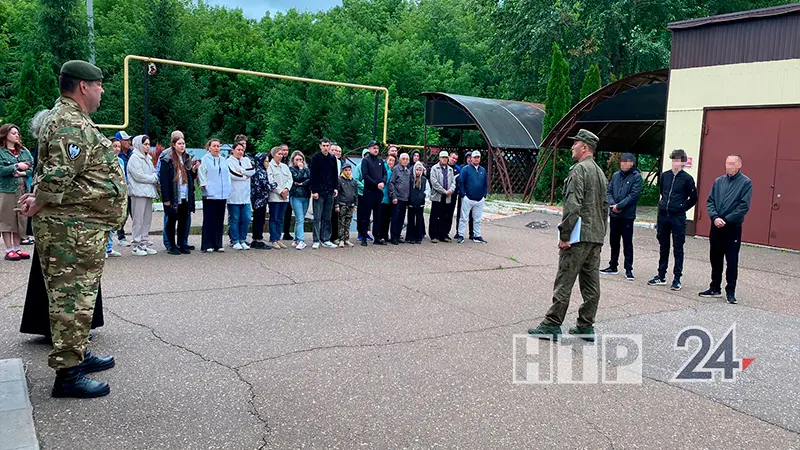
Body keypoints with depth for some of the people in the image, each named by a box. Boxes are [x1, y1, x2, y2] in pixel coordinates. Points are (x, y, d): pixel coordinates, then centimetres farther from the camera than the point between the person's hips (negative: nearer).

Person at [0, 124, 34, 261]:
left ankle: (17, 248, 17)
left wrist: (23, 173, -12)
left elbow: (33, 168, 5)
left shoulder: (24, 151, 12)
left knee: (20, 220, 8)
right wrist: (17, 166, -15)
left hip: (23, 189, 5)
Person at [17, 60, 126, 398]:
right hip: (74, 229, -11)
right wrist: (38, 205, -10)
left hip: (83, 229, 11)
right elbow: (58, 177, -25)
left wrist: (39, 199, 6)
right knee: (71, 298, -5)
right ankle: (67, 373, 3)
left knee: (78, 295, 20)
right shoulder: (72, 125, -18)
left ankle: (78, 354, 34)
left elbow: (55, 175, 19)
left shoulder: (71, 120, 18)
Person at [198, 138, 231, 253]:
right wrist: (205, 186, -12)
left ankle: (218, 244, 14)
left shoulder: (223, 160, 18)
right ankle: (207, 245, 2)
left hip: (222, 195, 5)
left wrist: (228, 190, 13)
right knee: (209, 220, -3)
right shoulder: (205, 159, 0)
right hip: (210, 195, -5)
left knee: (220, 220, 7)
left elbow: (228, 175, 20)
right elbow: (201, 174, -5)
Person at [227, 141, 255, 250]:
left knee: (246, 219, 4)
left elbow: (252, 171, 1)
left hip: (245, 196, 5)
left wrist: (241, 171, -9)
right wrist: (246, 176, -2)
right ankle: (235, 241, 11)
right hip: (234, 196, -5)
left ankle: (242, 240, 16)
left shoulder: (246, 160, 16)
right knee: (234, 219, 2)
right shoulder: (229, 161, -3)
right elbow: (233, 175, -15)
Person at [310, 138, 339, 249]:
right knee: (317, 217, -1)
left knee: (327, 218, 8)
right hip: (319, 192, -4)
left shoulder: (332, 158, 11)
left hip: (330, 192, 4)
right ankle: (316, 240, 3)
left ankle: (326, 239, 13)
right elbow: (313, 175, -6)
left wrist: (335, 188, 6)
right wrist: (314, 191, -12)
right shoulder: (315, 158, -2)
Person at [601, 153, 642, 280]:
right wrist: (612, 204, -9)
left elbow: (634, 195, -14)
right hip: (614, 215, 5)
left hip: (627, 216, -5)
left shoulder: (636, 176, -6)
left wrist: (619, 206, -16)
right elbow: (609, 191, 8)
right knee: (614, 242, 14)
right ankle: (613, 266, 25)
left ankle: (628, 269, 9)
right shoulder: (616, 175, 8)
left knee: (627, 243, 0)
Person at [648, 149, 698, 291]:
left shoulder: (687, 178, -6)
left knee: (678, 249, 3)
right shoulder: (665, 175, 6)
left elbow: (693, 198, 3)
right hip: (663, 215, 5)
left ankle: (677, 279, 8)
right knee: (663, 247, 12)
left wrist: (682, 208, 3)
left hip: (678, 218, -4)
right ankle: (661, 276, 21)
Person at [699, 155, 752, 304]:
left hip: (733, 228, -5)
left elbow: (744, 206, -11)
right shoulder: (719, 181, 9)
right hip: (716, 226, 5)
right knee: (715, 259, 12)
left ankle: (731, 292, 9)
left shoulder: (746, 183, -5)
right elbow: (710, 201, 6)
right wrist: (715, 217, -10)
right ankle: (715, 288, 23)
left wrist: (726, 220, -15)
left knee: (732, 261, 0)